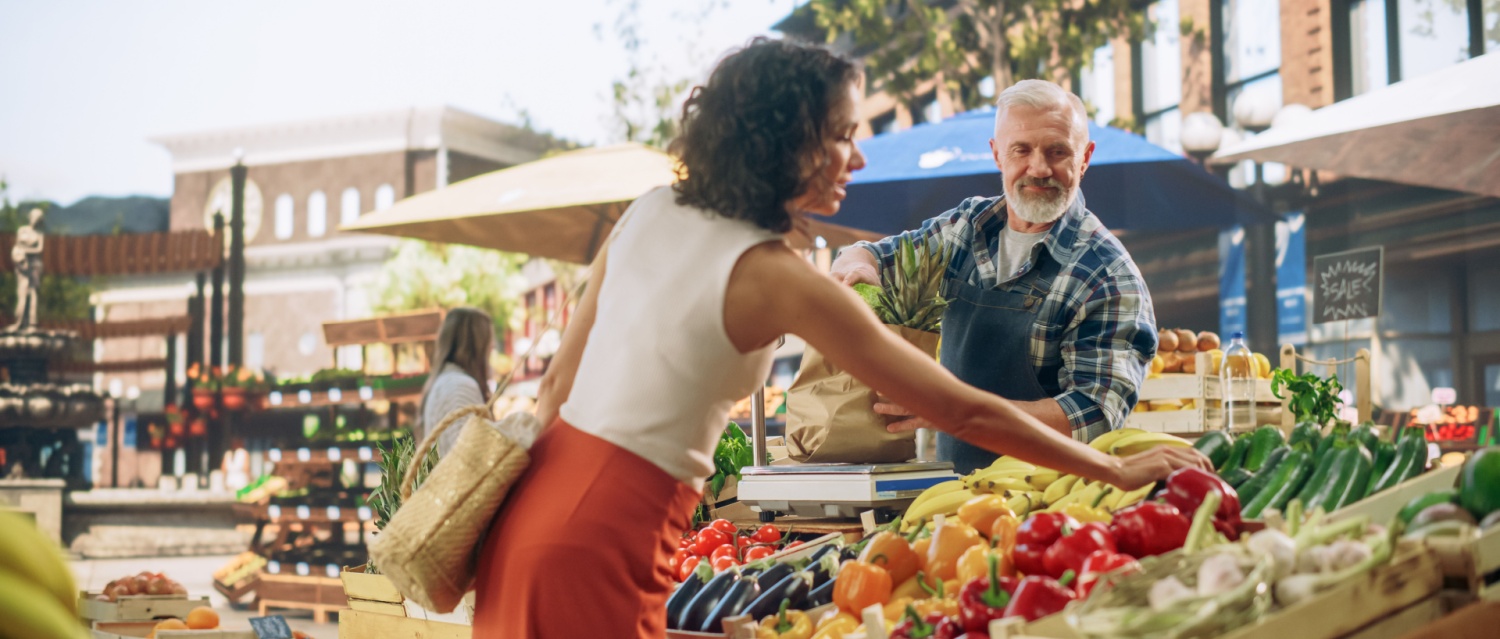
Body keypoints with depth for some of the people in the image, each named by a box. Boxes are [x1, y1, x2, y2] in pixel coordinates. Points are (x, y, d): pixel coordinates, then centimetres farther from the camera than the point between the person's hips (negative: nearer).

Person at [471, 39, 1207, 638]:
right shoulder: (778, 278, -14)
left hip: (534, 496, 7)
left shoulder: (651, 212, 6)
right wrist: (1119, 471, -3)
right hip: (602, 540, -7)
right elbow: (962, 410, -12)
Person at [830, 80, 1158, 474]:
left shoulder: (1108, 276, -10)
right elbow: (871, 256, 21)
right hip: (952, 483, 4)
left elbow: (1096, 416, -17)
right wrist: (856, 265, -5)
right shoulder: (967, 226, 7)